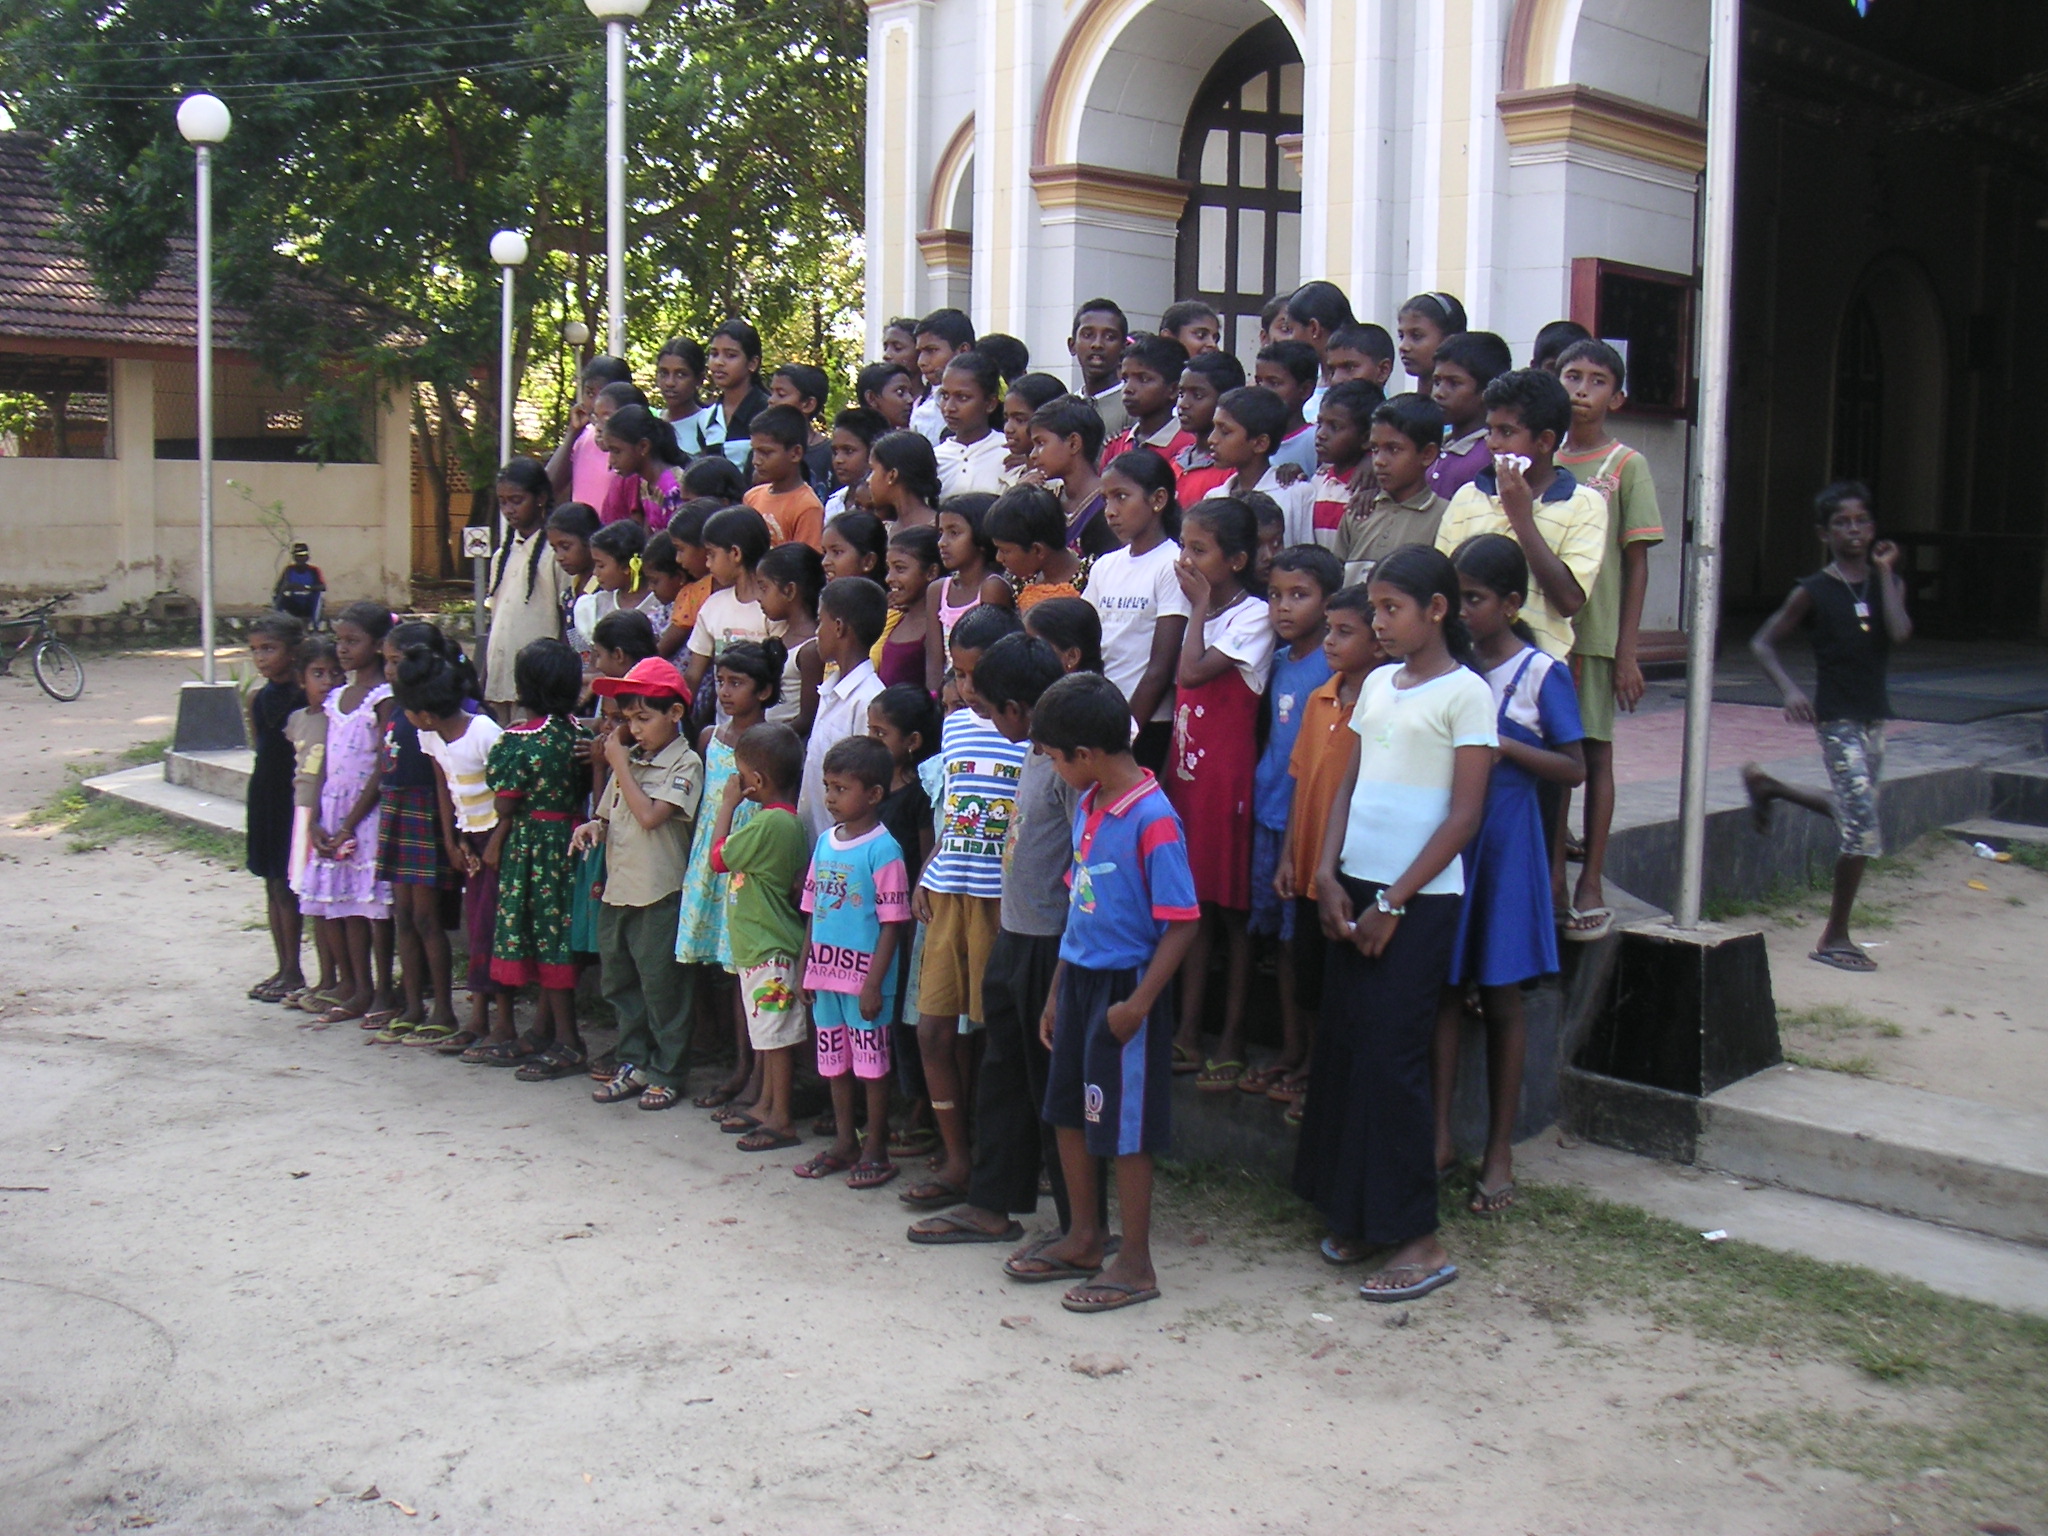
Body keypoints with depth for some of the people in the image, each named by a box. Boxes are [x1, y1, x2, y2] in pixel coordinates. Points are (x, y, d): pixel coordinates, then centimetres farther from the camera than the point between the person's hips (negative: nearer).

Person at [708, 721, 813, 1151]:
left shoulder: (769, 823, -22)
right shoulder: (786, 819, 8)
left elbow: (718, 857, -14)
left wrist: (727, 804, -7)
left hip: (769, 949, -10)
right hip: (759, 943, 10)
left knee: (777, 1035, -1)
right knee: (769, 1034, 18)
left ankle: (781, 1121, 7)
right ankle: (766, 1107, 29)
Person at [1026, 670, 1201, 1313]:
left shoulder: (1153, 820, -20)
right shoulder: (1087, 806, 6)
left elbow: (1181, 923, -19)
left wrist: (1139, 1003, -20)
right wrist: (1056, 993, 16)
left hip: (1125, 988, -8)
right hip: (1078, 978, 9)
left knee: (1124, 1130, 2)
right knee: (1067, 1113, 17)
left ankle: (1135, 1263, 17)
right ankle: (1084, 1239, 34)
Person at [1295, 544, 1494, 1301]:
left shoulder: (1466, 693, -7)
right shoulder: (1377, 684, 13)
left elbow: (1463, 815, -11)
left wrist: (1393, 903, -13)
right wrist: (1328, 875, 0)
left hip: (1419, 899, -7)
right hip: (1357, 890, 7)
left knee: (1390, 1059, -7)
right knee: (1342, 1049, 8)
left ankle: (1418, 1239, 2)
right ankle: (1355, 1215, 21)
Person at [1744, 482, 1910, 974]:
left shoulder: (1888, 583, 5)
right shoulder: (1813, 591, -7)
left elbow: (1899, 633, -13)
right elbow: (1763, 643, -3)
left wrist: (1884, 571, -9)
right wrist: (1789, 689, -18)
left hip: (1874, 716, 6)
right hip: (1836, 718, -6)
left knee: (1854, 813, 21)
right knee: (1863, 827, -12)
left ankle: (1766, 785, 42)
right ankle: (1835, 938, 0)